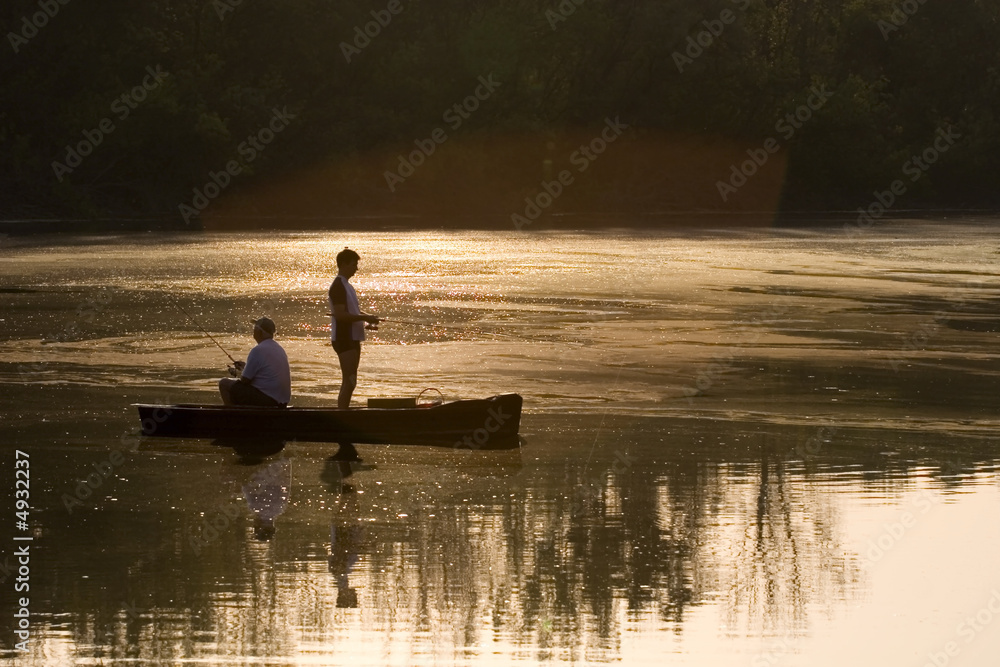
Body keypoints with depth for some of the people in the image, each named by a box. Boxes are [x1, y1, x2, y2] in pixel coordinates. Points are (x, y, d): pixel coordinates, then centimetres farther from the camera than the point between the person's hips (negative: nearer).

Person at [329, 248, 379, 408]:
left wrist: (367, 316, 8)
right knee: (349, 381, -13)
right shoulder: (338, 286, -15)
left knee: (349, 381, 14)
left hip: (352, 338, 11)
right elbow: (340, 314, -24)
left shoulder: (346, 285, 17)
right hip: (343, 339, -11)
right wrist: (364, 318, -21)